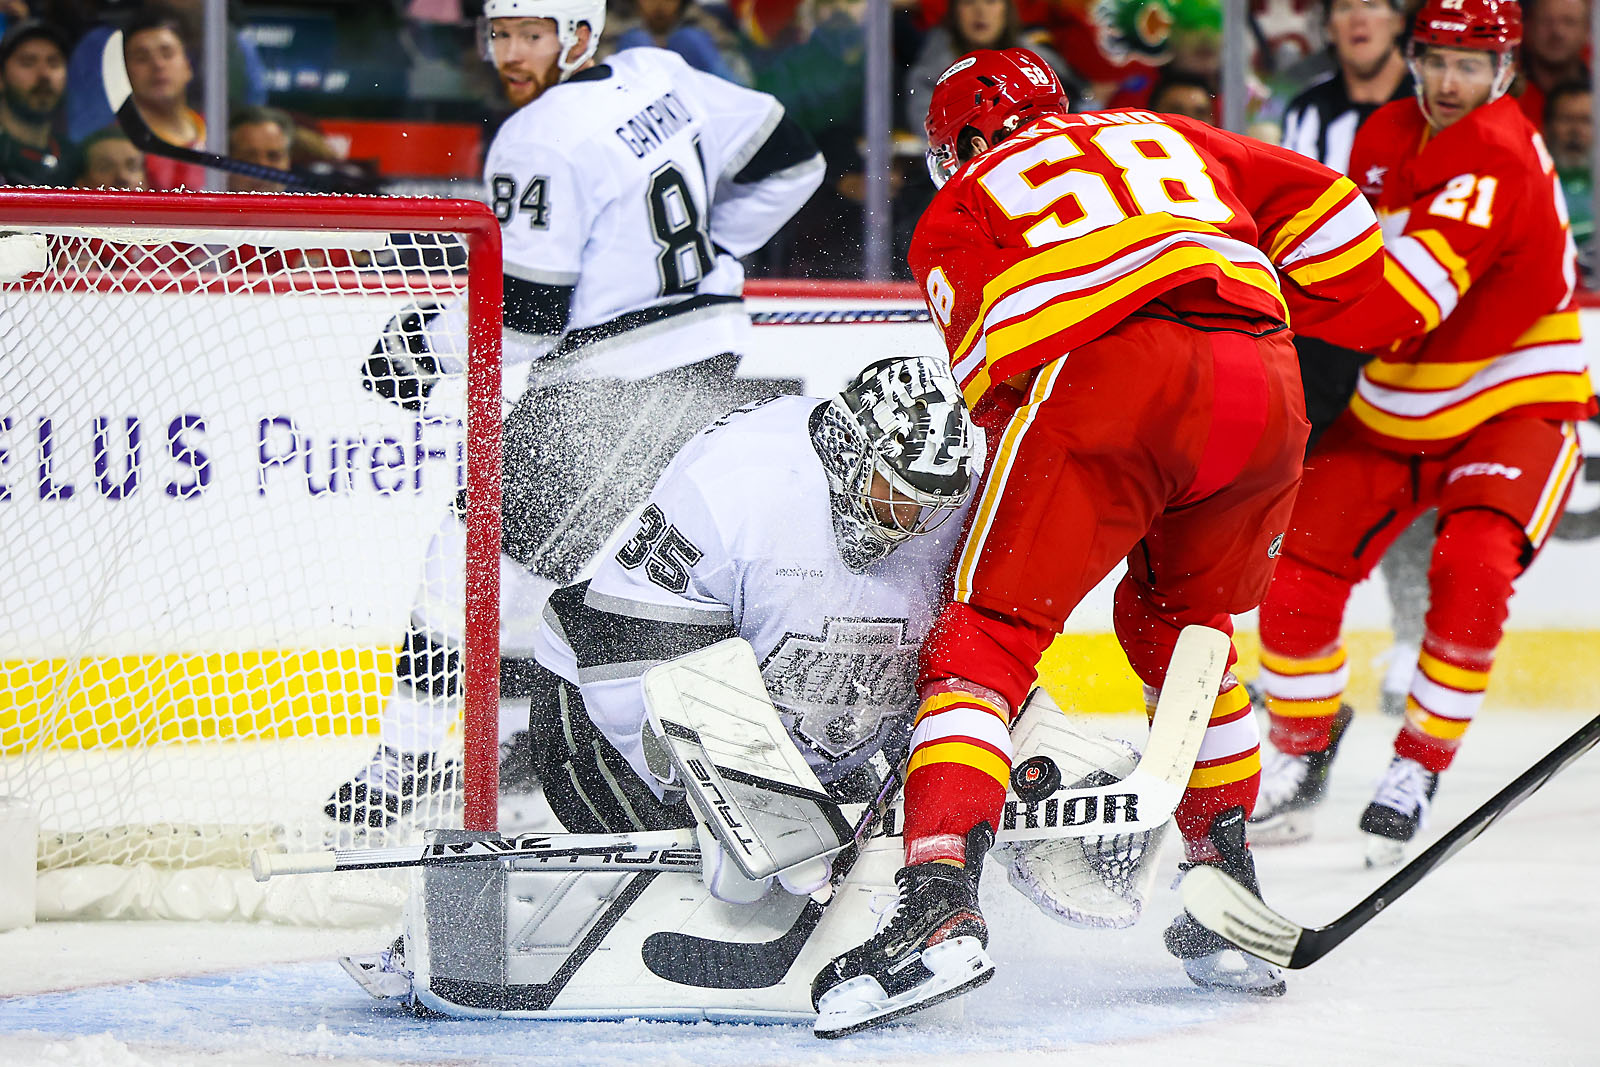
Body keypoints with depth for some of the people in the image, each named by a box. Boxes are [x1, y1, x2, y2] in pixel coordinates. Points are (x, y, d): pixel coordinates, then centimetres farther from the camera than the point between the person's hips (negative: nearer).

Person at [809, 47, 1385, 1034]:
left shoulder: (955, 213, 26)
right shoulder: (1162, 136, 36)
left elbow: (987, 376, 14)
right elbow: (1334, 222, 26)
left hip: (1100, 375, -4)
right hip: (1262, 388, 4)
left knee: (986, 637, 1)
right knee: (1180, 624, 27)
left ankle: (942, 903, -19)